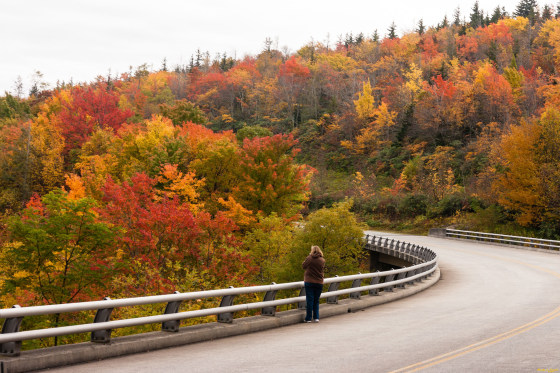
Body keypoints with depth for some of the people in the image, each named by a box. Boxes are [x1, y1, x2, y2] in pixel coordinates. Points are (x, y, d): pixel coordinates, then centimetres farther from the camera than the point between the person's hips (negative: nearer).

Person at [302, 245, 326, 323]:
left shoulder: (309, 258, -7)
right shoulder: (322, 260, -1)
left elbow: (303, 266, 6)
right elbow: (322, 270, 7)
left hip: (309, 281, -2)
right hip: (319, 282, 2)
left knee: (310, 300, 2)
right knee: (316, 300, 13)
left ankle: (308, 318, 2)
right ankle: (316, 317, 9)